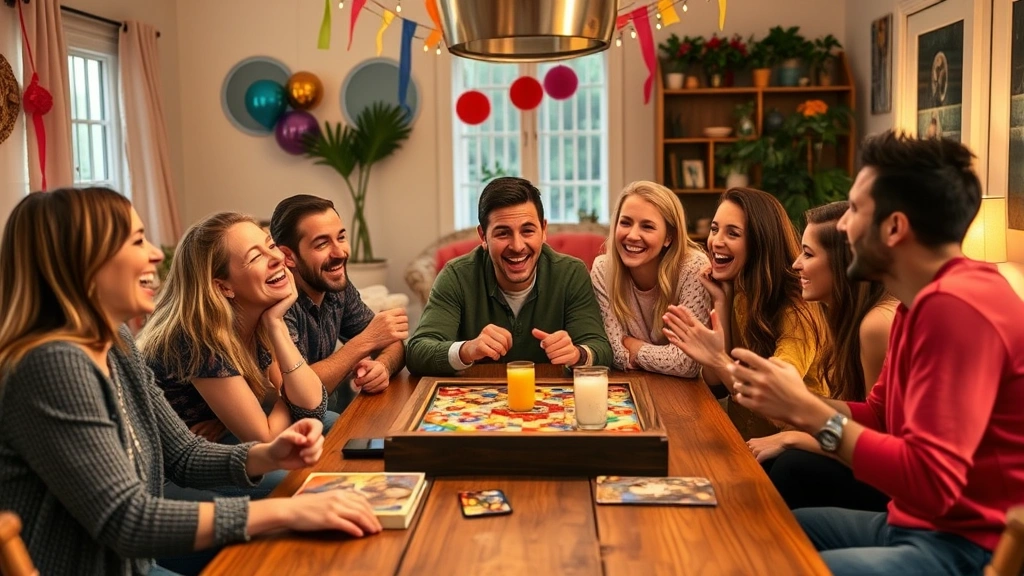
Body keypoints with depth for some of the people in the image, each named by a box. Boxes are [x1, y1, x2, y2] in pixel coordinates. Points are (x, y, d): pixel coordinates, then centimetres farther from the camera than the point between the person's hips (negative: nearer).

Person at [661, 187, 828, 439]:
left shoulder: (798, 308, -15)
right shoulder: (735, 293, 3)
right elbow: (716, 385, -4)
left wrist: (719, 360, -38)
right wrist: (720, 302, -9)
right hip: (740, 437, 5)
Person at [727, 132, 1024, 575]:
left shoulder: (956, 306, -24)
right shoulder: (927, 299, 10)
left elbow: (930, 482, -28)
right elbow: (878, 418, 11)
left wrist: (807, 411, -22)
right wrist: (792, 402, -5)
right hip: (917, 525, 10)